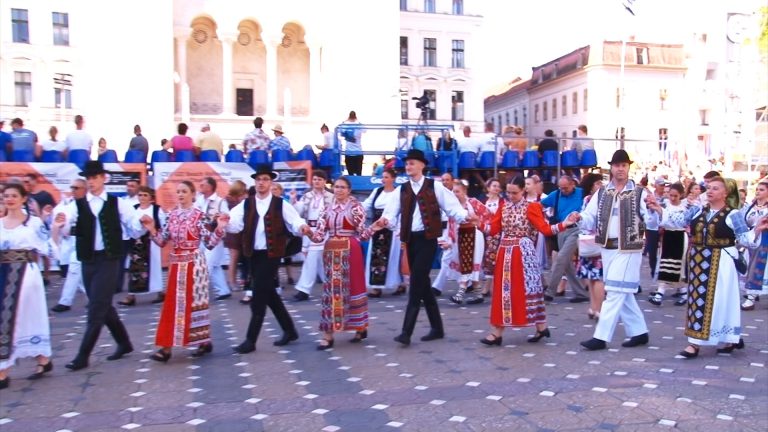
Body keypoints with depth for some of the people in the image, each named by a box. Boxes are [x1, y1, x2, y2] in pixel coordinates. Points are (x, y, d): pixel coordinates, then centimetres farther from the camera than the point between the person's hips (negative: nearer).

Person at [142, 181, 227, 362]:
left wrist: (220, 228, -25)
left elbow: (210, 243, -11)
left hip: (193, 263, -5)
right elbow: (162, 241, 9)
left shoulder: (199, 215, -7)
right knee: (172, 304, 7)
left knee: (193, 302, -1)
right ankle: (167, 346, 14)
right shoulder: (172, 215, 9)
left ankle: (204, 341, 11)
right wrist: (152, 229, -6)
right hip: (176, 263, 6)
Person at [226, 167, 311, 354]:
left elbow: (294, 221, -9)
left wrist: (302, 227, -32)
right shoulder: (245, 204, 6)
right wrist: (225, 223, -31)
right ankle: (289, 330, 30)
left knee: (259, 296, -6)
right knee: (268, 294, 14)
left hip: (271, 255, -5)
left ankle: (250, 340, 3)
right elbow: (235, 224, -9)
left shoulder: (280, 204, -2)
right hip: (254, 255, 5)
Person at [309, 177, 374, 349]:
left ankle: (361, 328, 20)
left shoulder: (355, 207, -2)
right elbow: (319, 234, 3)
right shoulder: (328, 209, 10)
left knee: (352, 287, 3)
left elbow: (362, 234, -7)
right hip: (331, 252, 4)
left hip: (350, 251, -4)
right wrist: (309, 232, -17)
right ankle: (328, 335, 13)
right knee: (331, 289, 6)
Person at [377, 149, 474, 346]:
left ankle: (407, 332, -9)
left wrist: (465, 217, -23)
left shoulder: (434, 187, 0)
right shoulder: (401, 190, 11)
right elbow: (392, 213, 1)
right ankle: (437, 328, 24)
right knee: (422, 285, 11)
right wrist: (386, 221, -21)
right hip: (411, 240, 5)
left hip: (427, 239, -5)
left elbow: (451, 205, -4)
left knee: (416, 285, -11)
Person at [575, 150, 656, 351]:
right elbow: (590, 219, 3)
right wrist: (580, 218, -18)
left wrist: (653, 209, -33)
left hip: (628, 249, -5)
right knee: (623, 293, 14)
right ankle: (639, 332, 27)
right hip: (607, 248, 6)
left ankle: (601, 337, -4)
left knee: (615, 292, -6)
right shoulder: (602, 193, 9)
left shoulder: (639, 193, -4)